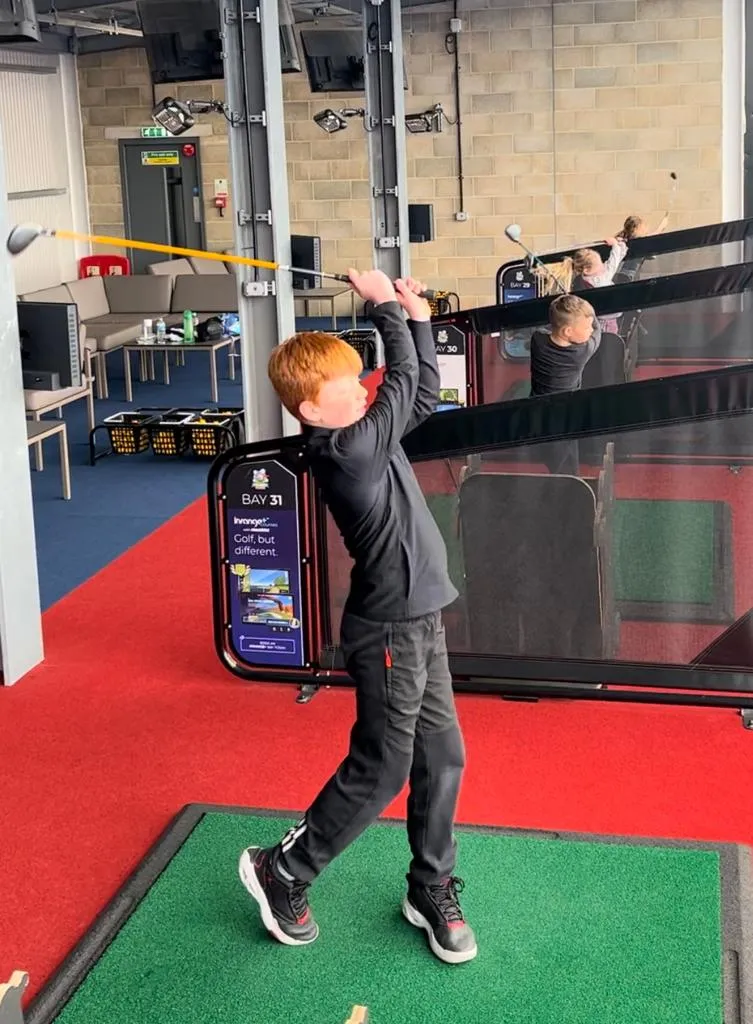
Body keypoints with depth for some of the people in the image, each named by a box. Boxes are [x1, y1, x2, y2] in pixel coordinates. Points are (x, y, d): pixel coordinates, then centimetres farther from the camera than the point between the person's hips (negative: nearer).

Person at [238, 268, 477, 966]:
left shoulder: (361, 436, 5)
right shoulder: (351, 450, -21)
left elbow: (422, 392, 15)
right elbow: (406, 379, -14)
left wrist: (417, 317, 11)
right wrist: (385, 306, -3)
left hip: (419, 621, 9)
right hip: (389, 632, -9)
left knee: (442, 757, 13)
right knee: (380, 770, 2)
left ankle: (432, 889, 29)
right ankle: (281, 871, 19)